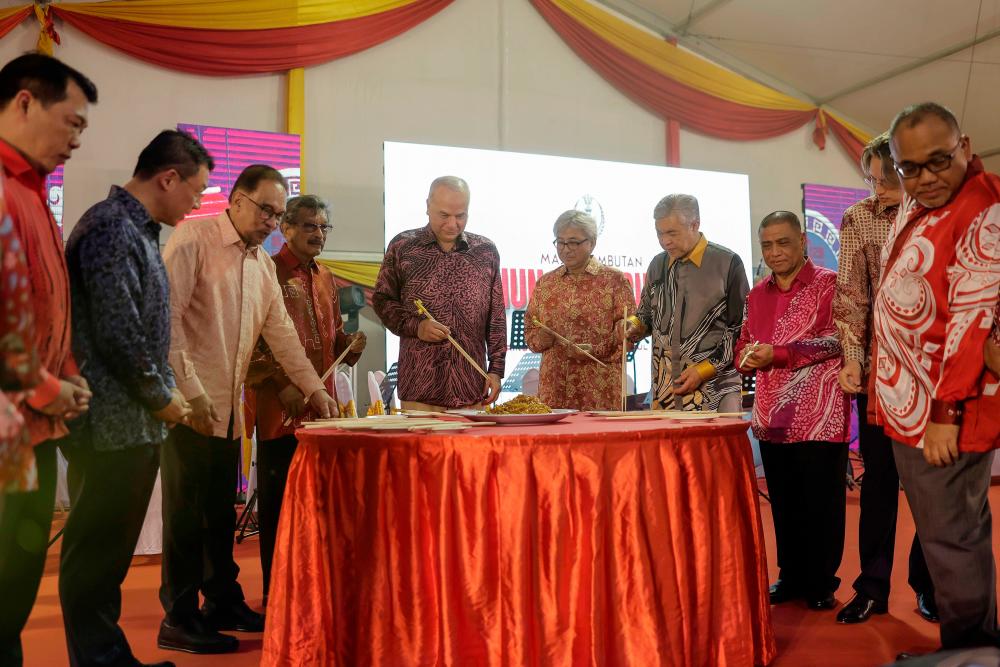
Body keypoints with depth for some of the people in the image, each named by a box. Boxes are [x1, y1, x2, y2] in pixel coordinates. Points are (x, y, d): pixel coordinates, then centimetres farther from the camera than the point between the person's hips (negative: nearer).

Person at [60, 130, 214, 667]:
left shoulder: (137, 230, 17)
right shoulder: (112, 227, -14)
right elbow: (117, 333, -20)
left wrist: (167, 389, 13)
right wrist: (160, 398, -9)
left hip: (134, 422, 10)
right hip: (113, 423, -10)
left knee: (111, 551, 16)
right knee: (95, 555, 1)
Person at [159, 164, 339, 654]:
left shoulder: (263, 265, 15)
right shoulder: (193, 239, -7)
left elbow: (281, 332, 14)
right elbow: (165, 317, -15)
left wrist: (314, 387, 6)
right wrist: (190, 391, -18)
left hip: (229, 407, 7)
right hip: (187, 403, -7)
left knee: (220, 513, 15)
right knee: (186, 513, -1)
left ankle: (223, 603, 27)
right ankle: (178, 620, 11)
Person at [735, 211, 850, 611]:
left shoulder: (828, 284, -3)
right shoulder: (758, 294, 15)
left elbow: (836, 338, -14)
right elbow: (743, 346, 16)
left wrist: (778, 353, -21)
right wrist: (748, 357, -8)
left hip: (818, 416, -5)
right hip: (772, 416, 6)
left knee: (821, 503, 3)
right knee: (783, 502, 13)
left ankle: (821, 583, 18)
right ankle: (791, 577, 26)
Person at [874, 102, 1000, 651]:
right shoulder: (915, 204, 11)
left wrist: (946, 412, -21)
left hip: (943, 414, -9)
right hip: (904, 405, 9)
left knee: (952, 541, -1)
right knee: (944, 535, 18)